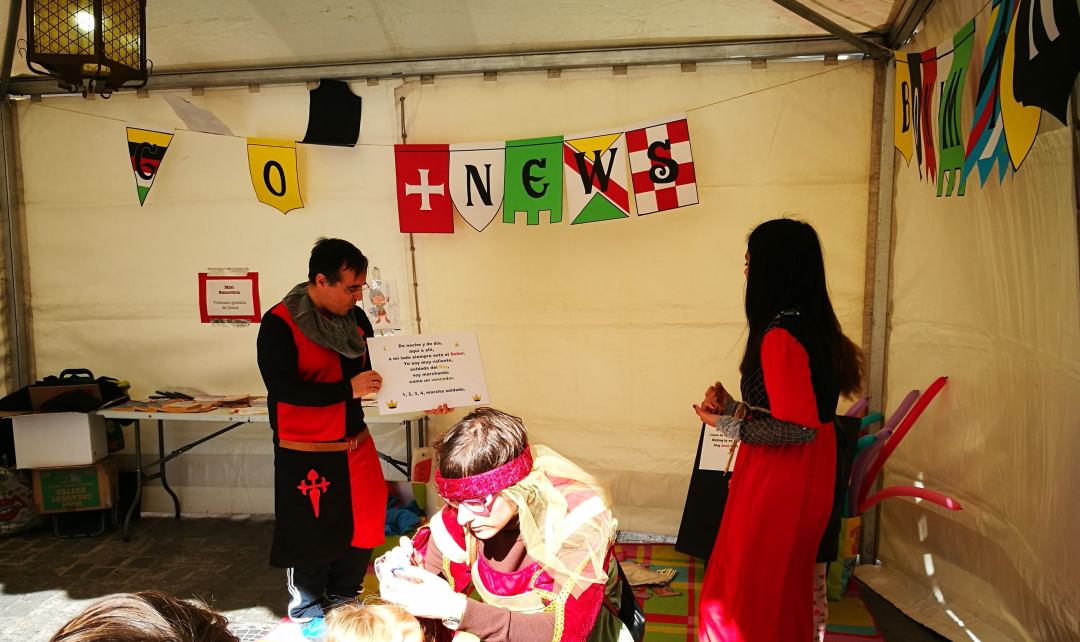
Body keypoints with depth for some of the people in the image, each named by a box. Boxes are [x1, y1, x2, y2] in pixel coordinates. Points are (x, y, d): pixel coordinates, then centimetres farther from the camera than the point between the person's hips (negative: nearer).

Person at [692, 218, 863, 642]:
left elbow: (797, 428, -24)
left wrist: (726, 425, -13)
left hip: (777, 483, -9)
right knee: (787, 589, 24)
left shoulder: (780, 335, -23)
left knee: (744, 594, 6)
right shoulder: (815, 325, 7)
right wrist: (733, 407, 5)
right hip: (806, 479, 10)